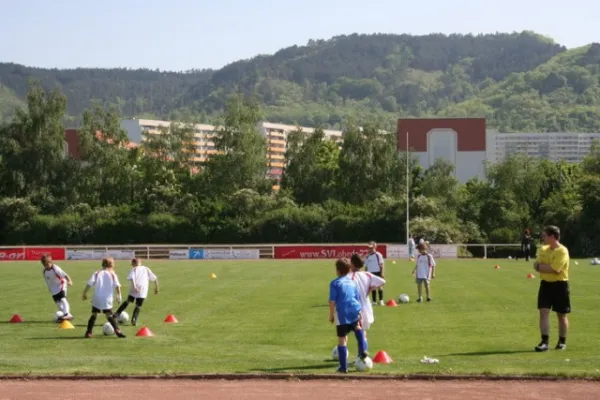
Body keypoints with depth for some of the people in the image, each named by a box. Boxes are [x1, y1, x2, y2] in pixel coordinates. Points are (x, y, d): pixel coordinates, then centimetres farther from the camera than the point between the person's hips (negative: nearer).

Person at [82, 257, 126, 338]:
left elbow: (89, 284, -2)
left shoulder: (97, 273, 8)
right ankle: (117, 330, -13)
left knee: (94, 315, 13)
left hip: (96, 298, 1)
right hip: (107, 299, -1)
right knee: (109, 316, 4)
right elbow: (117, 286, -7)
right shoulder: (113, 274, 6)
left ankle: (88, 332, 7)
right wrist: (119, 296, -1)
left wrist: (84, 293, 4)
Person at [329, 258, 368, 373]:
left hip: (342, 314, -5)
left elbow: (332, 301, -6)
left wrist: (331, 315, 3)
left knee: (342, 339, 1)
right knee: (357, 327, 36)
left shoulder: (335, 283, -1)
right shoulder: (352, 282, 14)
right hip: (355, 311, 5)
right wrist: (360, 314, 27)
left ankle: (343, 367, 1)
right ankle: (363, 350, 23)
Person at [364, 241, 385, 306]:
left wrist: (382, 273, -11)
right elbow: (366, 266, 13)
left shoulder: (378, 255, -7)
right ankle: (374, 301, 12)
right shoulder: (367, 256, 7)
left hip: (378, 272, -4)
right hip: (370, 273, 4)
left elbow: (381, 265, -6)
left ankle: (381, 300, 4)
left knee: (380, 287, -3)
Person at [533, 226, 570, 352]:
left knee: (561, 315, 7)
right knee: (543, 312, -6)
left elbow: (555, 269, -24)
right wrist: (548, 268, -16)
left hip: (560, 285, -5)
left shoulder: (562, 251, -15)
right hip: (545, 284, 6)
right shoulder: (543, 249, 8)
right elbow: (536, 266, 3)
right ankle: (545, 341, -8)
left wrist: (540, 266, -10)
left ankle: (562, 342, 20)